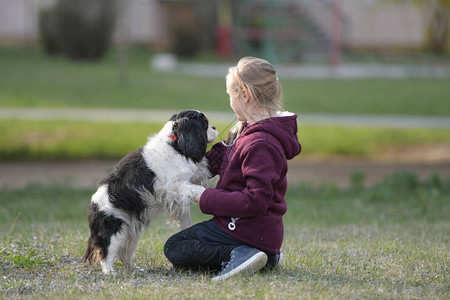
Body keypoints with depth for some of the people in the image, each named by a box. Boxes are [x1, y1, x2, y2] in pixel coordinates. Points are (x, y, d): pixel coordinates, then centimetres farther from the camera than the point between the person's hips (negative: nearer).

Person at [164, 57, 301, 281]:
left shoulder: (260, 144, -24)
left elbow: (256, 199, -28)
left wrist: (208, 200, -19)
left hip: (249, 230, -10)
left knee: (173, 248, -3)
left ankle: (236, 255, -18)